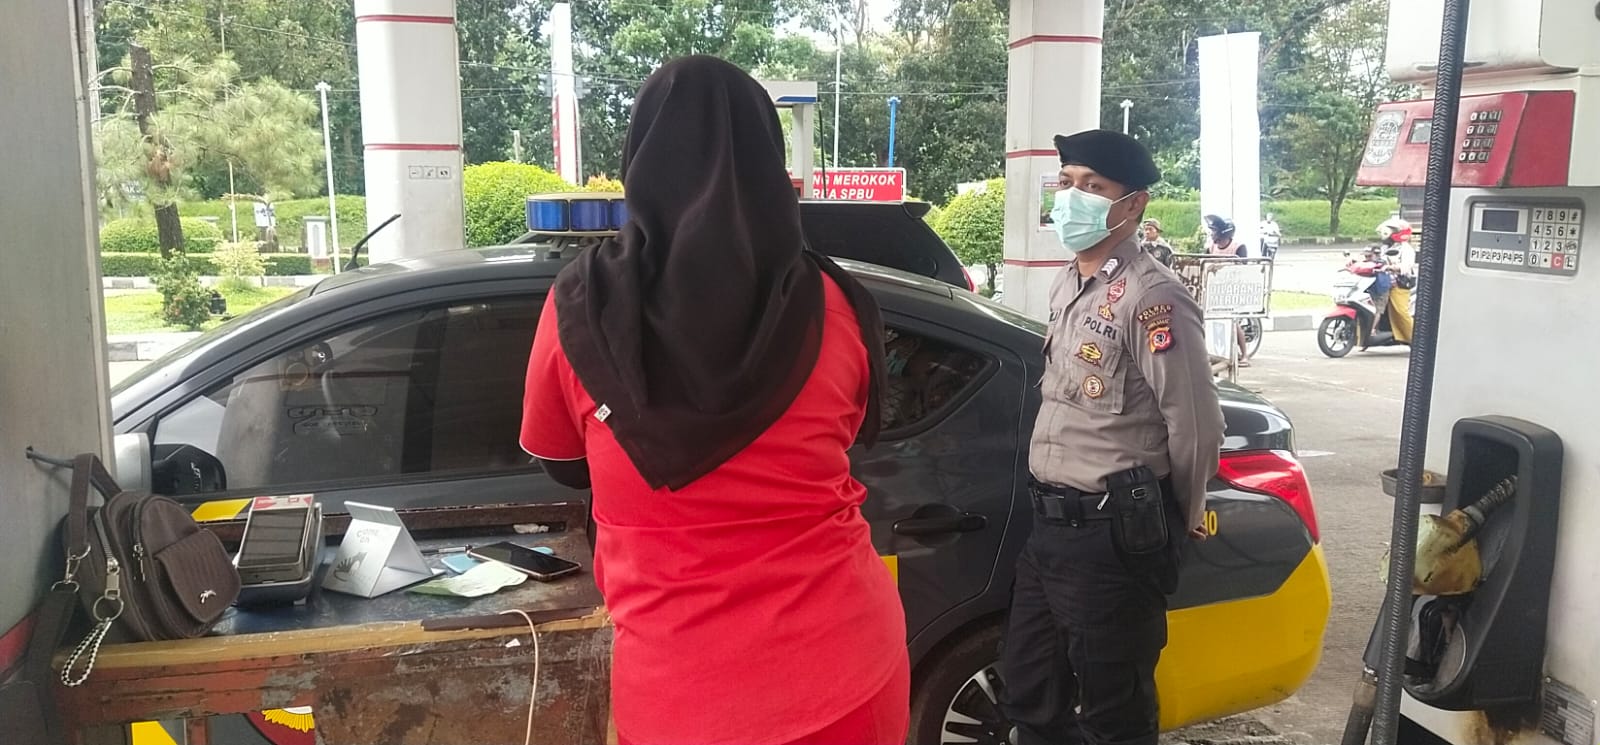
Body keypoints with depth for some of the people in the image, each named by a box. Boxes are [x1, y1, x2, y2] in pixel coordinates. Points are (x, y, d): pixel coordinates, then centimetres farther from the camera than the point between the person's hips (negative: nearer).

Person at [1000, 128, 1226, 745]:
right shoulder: (1067, 284, 11)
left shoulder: (1150, 295, -17)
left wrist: (1180, 518, -2)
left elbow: (1195, 423, -16)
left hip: (1114, 535, -9)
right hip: (1050, 523, 9)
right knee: (1029, 695, 19)